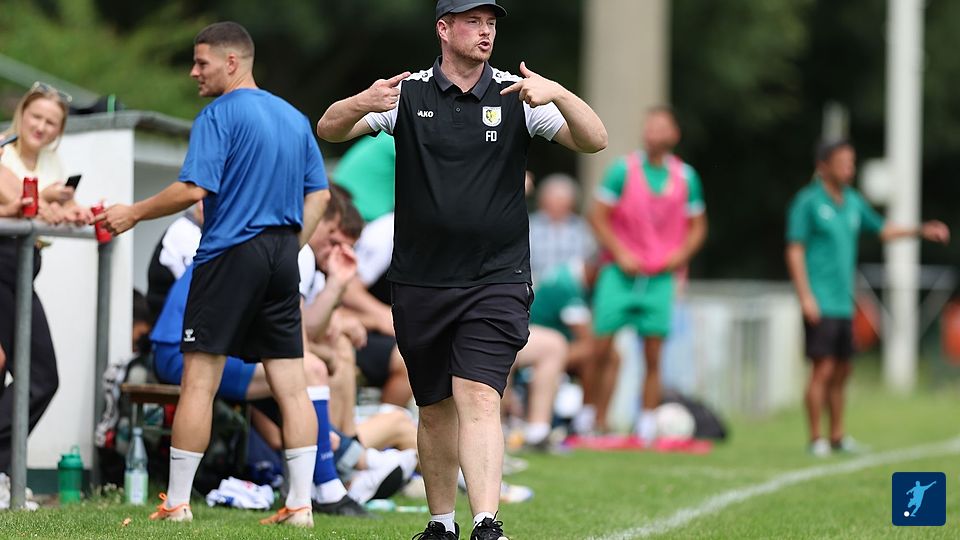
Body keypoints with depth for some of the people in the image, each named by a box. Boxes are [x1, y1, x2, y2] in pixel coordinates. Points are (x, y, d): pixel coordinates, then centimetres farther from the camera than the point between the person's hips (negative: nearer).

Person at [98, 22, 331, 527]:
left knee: (198, 381, -2)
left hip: (230, 254, -7)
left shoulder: (219, 115, -9)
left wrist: (133, 213, -6)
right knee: (291, 385, 5)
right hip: (281, 256, 7)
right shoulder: (294, 117, 14)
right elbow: (319, 193, 16)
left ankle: (177, 504, 1)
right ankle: (300, 503, 2)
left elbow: (194, 188, -17)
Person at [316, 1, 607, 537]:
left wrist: (559, 95, -27)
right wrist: (360, 105, -27)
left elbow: (595, 140, -7)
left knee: (478, 398, -17)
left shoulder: (516, 95, 0)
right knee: (435, 409, 11)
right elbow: (329, 130, -4)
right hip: (420, 283, 2)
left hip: (496, 280, -2)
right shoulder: (408, 93, 2)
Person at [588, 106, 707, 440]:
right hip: (621, 274, -2)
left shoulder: (685, 177, 7)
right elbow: (598, 217, 1)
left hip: (660, 278, 2)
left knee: (653, 358, -1)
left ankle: (647, 426, 5)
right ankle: (598, 423, 2)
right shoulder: (624, 169, -1)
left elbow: (697, 227, 15)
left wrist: (681, 253, -3)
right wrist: (620, 254, -10)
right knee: (602, 350, -6)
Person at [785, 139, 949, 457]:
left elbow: (882, 229, 26)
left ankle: (837, 436, 18)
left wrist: (921, 231, 15)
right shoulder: (808, 202, -7)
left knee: (842, 370, 10)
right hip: (820, 304, -7)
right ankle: (816, 439, -4)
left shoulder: (852, 202, 13)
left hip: (844, 302, 7)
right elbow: (795, 251, -10)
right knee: (823, 368, -10)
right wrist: (805, 296, -16)